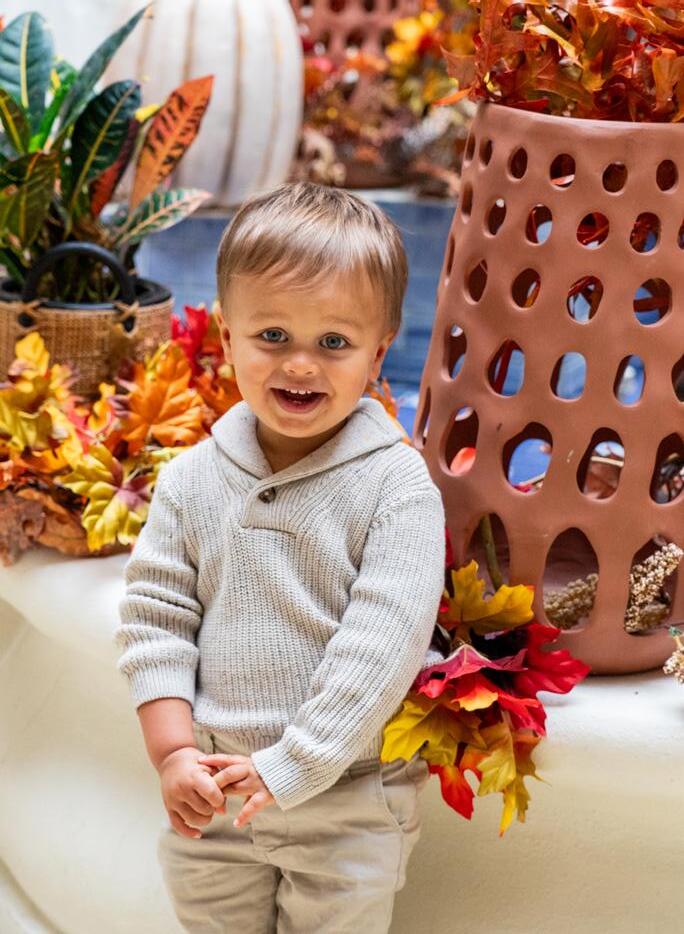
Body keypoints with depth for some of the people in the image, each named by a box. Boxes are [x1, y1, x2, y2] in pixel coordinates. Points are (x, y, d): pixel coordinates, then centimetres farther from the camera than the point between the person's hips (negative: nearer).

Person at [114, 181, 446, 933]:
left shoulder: (397, 485, -14)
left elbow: (385, 640, -20)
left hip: (349, 796, -4)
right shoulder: (192, 479, -1)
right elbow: (154, 617, 1)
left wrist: (295, 765, -22)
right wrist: (173, 752, -9)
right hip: (213, 793, 4)